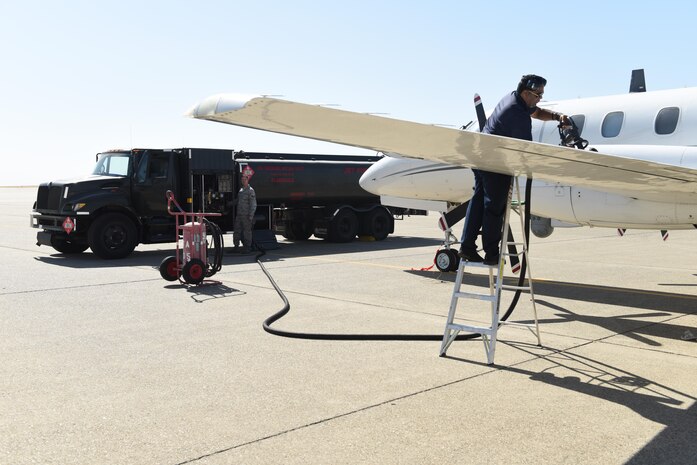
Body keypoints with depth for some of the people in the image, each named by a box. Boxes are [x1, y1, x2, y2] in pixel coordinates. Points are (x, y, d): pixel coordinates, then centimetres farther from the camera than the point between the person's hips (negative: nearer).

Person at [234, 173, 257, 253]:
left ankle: (247, 248, 6)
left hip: (246, 216, -7)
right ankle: (236, 246, 16)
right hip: (239, 215, 7)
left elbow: (253, 204, -9)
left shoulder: (250, 190, -6)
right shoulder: (240, 190, 16)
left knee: (247, 231, -1)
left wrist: (251, 216, -14)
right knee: (237, 231, 8)